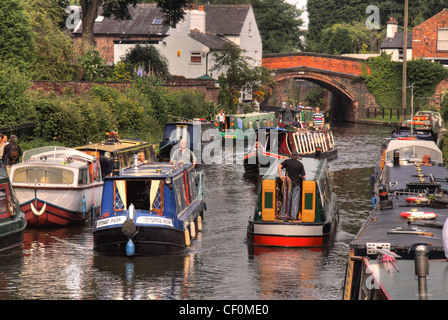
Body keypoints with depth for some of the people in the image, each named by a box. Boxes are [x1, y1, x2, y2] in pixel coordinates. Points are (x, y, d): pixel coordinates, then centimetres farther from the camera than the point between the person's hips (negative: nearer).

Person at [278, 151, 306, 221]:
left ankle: (284, 215, 6)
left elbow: (279, 166, -15)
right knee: (295, 200, 5)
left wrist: (281, 176, -10)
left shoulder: (287, 161, 0)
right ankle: (293, 216, 4)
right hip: (296, 184, -1)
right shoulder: (300, 164, -5)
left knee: (286, 199, 6)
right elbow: (303, 176, -6)